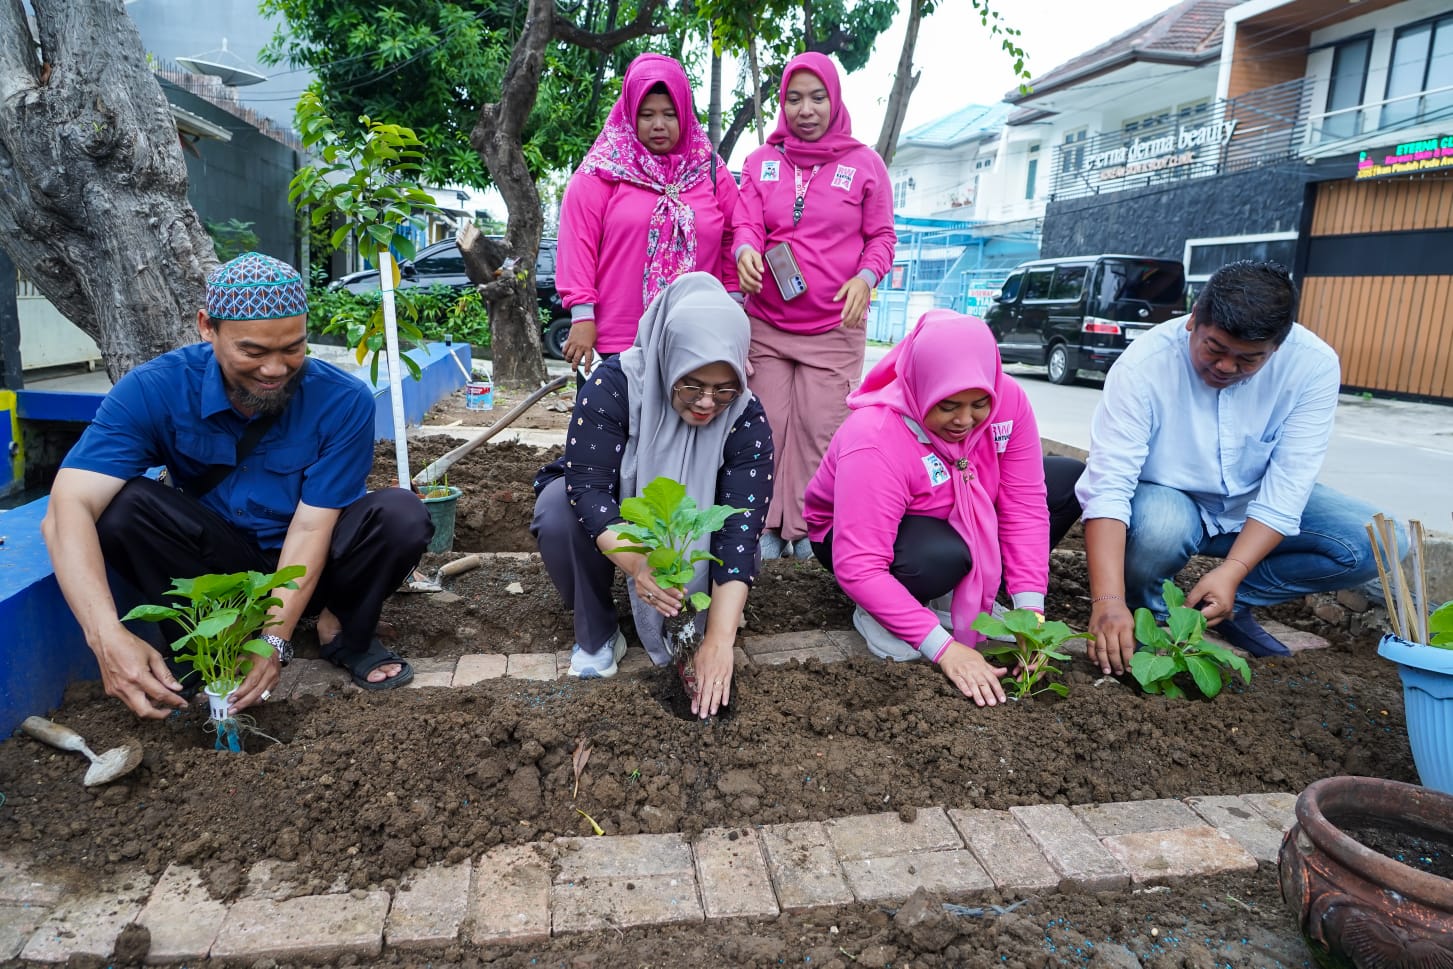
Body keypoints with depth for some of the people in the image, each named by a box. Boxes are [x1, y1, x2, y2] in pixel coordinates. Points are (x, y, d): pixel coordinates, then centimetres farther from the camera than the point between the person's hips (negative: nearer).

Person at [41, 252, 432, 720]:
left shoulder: (343, 401, -22)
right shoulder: (153, 391, -21)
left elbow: (311, 526, -22)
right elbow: (69, 509, -30)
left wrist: (275, 640, -33)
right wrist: (107, 638, -45)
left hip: (308, 562, 0)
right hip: (217, 563, 1)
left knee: (400, 515, -28)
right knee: (123, 505, -26)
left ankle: (345, 632, -2)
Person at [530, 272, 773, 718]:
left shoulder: (748, 419, -26)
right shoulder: (615, 384, -31)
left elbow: (738, 530, -33)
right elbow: (587, 486, -34)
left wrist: (718, 639, -42)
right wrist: (636, 564, -52)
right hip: (605, 516, 0)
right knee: (559, 511, -33)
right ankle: (596, 635, -10)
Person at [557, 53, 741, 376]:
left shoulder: (712, 171, 11)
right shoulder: (601, 171, 2)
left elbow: (733, 242, 12)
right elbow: (578, 241, -4)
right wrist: (582, 316, -10)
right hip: (613, 343, -2)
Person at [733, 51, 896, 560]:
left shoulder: (864, 164, 6)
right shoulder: (761, 161, 11)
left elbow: (882, 236, 9)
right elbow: (747, 223, 3)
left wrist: (866, 277, -12)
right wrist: (745, 251, -21)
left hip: (835, 328, -1)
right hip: (766, 324, 2)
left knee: (819, 429, -3)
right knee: (769, 426, 0)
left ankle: (805, 530, 7)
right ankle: (768, 529, 9)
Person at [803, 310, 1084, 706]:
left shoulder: (1008, 399, -21)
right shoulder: (874, 439, -36)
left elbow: (1025, 505, -18)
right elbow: (859, 566, -38)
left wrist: (1030, 608, -27)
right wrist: (943, 647, -42)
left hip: (958, 521, 6)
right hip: (860, 533, -6)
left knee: (1070, 480, -9)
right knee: (942, 557, -39)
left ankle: (967, 594, -3)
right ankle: (875, 613, -6)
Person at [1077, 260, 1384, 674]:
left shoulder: (1314, 364, -20)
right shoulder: (1145, 364, -28)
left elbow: (1288, 485, -20)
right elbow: (1108, 486, -34)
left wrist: (1232, 573, -33)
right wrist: (1108, 601, -44)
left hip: (1255, 506, 4)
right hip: (1165, 500, -3)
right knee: (1160, 524, -37)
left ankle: (1232, 603, 1)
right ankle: (1150, 615, -4)